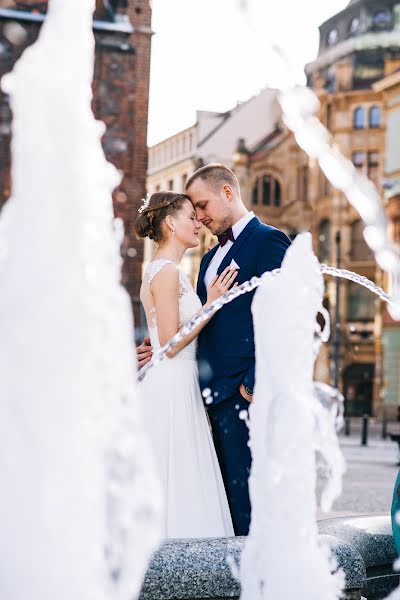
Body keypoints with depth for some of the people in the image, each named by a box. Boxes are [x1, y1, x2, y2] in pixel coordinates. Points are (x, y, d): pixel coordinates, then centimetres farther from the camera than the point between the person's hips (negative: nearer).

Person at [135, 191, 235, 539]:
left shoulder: (164, 270, 18)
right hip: (172, 388, -10)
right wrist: (212, 303, -12)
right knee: (179, 479, -7)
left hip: (177, 387, 10)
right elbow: (171, 343, -17)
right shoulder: (167, 272, -13)